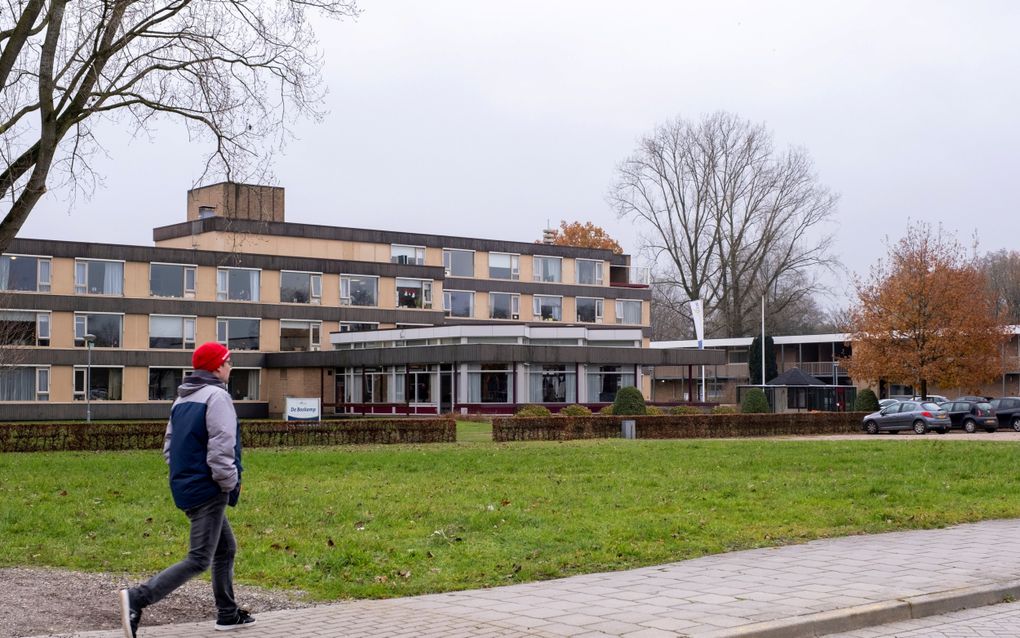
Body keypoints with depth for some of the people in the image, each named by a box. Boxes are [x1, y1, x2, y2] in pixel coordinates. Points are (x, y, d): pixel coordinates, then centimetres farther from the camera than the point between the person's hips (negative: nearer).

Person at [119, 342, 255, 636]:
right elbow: (221, 448, -20)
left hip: (184, 487, 10)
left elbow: (170, 446, 17)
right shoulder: (216, 396, -13)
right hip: (208, 490, -10)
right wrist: (230, 483, -9)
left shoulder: (182, 399, 16)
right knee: (199, 560, -9)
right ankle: (138, 598, -19)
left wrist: (185, 476, 17)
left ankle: (227, 613, 28)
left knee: (226, 549, 21)